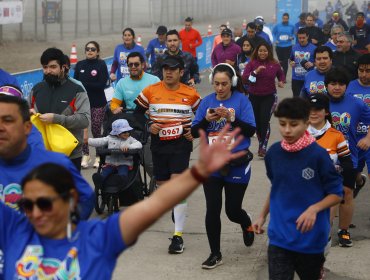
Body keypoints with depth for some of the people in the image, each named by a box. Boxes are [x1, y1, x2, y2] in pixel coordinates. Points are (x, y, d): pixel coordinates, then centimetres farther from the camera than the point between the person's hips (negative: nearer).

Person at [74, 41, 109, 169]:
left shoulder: (101, 65, -2)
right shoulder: (80, 65, 7)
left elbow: (102, 85, -11)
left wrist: (84, 84, -14)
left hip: (98, 103, -2)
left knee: (96, 130, 0)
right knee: (82, 129, -4)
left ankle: (99, 156, 13)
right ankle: (85, 155, 8)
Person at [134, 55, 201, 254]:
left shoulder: (190, 94, 0)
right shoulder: (150, 92, 1)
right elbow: (136, 115, 9)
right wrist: (148, 127, -8)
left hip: (181, 144, -3)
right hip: (158, 144, 3)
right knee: (162, 185, 10)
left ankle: (178, 235, -13)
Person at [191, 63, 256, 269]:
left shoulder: (241, 100, -6)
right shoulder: (207, 102, 3)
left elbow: (251, 130, -12)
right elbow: (194, 132, 2)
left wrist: (231, 118, -24)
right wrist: (206, 120, -16)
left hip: (237, 165, -2)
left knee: (233, 210, 8)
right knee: (212, 209, -2)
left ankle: (247, 225, 44)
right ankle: (215, 254, 11)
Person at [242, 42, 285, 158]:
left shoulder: (274, 64, -1)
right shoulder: (252, 63, -3)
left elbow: (281, 75, 17)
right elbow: (244, 78, -13)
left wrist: (281, 82, -4)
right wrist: (255, 72, -25)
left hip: (269, 97, -2)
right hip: (254, 96, 2)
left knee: (265, 121, -16)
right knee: (257, 122, 11)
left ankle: (263, 147, -13)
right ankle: (261, 143, 32)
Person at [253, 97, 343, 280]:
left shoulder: (318, 155, -15)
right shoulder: (273, 153, -2)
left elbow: (336, 194, -9)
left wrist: (314, 209, -24)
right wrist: (262, 216, 15)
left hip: (310, 236, -2)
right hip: (279, 236, 2)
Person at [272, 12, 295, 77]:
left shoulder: (291, 26, 0)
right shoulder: (277, 26, -1)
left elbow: (293, 34, 13)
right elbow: (273, 33, 7)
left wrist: (292, 37, -7)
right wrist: (275, 40, -8)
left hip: (288, 46, -1)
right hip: (279, 46, 1)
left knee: (285, 62, -5)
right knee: (280, 61, 10)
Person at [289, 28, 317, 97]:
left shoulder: (313, 48, -7)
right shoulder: (294, 47, 5)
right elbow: (291, 59, 20)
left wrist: (312, 64, -19)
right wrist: (291, 63, -2)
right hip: (296, 78, 3)